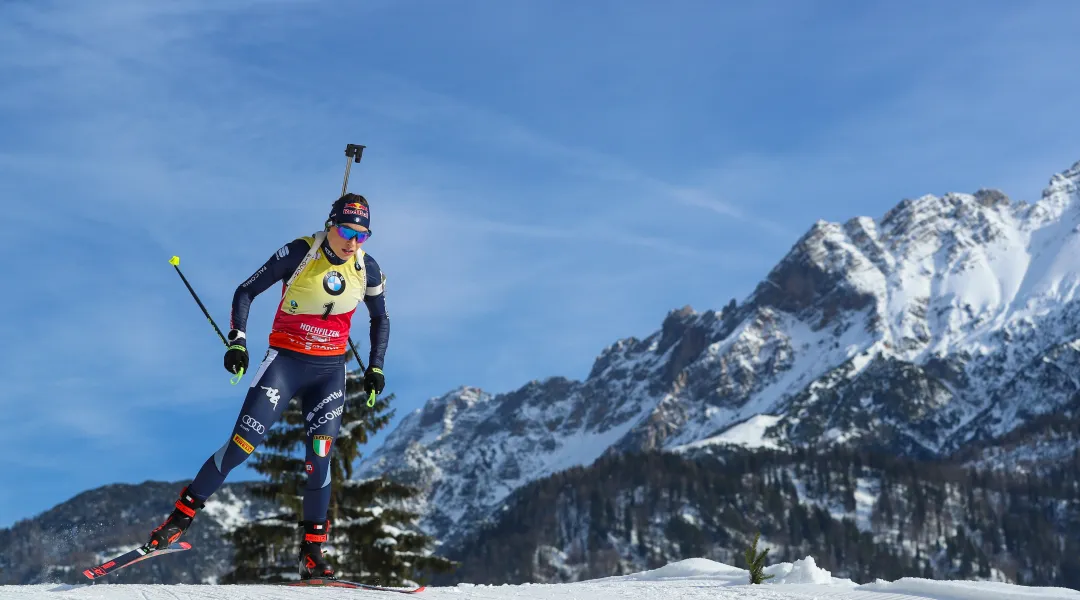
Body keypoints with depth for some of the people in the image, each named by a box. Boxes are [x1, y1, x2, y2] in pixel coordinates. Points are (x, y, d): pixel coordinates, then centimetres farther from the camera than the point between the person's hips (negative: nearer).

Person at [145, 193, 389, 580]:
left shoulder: (367, 270, -2)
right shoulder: (298, 253, -13)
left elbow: (380, 320, 16)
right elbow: (246, 292, -6)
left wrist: (375, 367, 7)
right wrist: (238, 340, -18)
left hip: (330, 371, 2)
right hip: (285, 361, -2)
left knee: (319, 461, -7)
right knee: (241, 446, -10)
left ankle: (312, 554, 3)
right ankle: (182, 516, 6)